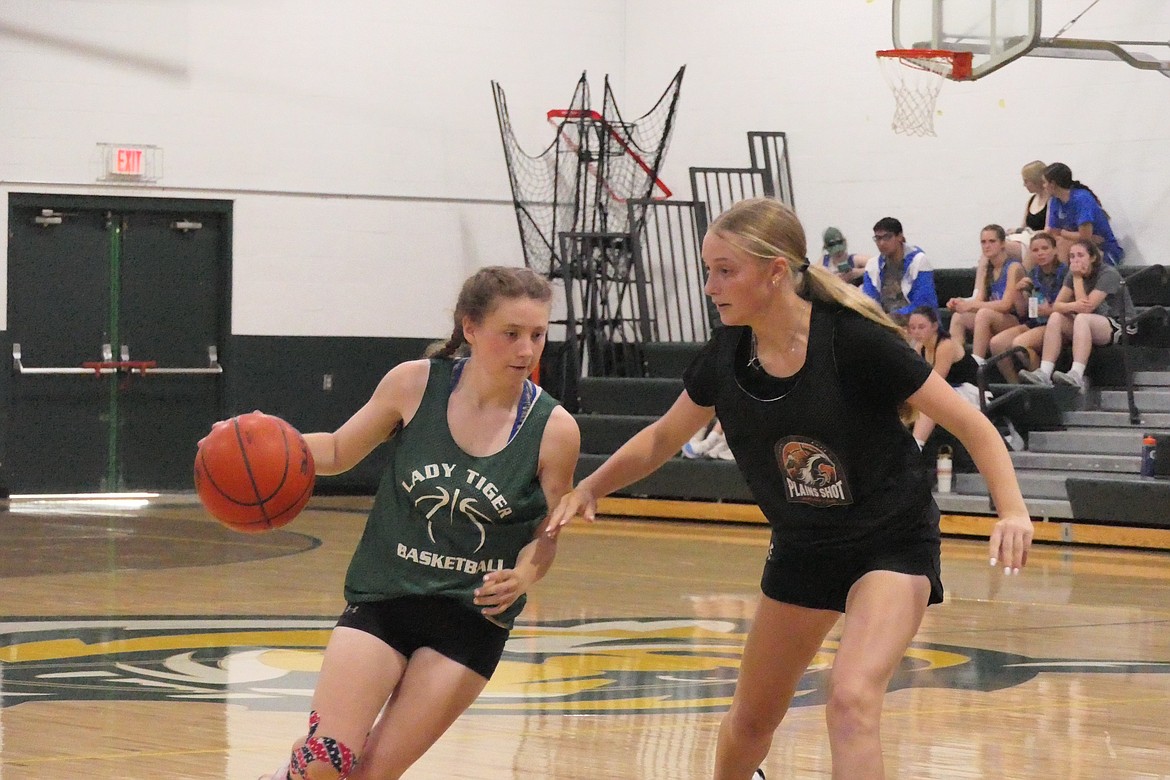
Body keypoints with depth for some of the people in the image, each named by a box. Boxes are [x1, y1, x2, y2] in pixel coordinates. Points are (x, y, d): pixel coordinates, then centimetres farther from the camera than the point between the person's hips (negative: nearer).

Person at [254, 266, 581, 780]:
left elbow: (544, 538, 1)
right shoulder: (415, 384, -7)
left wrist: (522, 575, -21)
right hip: (383, 595, 0)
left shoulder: (553, 430, -9)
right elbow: (340, 452, 7)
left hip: (471, 617, 0)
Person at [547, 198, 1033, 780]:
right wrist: (590, 488, -4)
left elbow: (971, 425, -18)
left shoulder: (855, 340, -26)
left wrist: (1012, 510, -32)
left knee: (851, 696, -28)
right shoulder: (725, 357, -10)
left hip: (892, 542, -6)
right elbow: (664, 437, 9)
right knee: (751, 720, 17)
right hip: (802, 548, 6)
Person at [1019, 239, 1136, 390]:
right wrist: (1073, 306, -27)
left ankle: (1076, 375, -52)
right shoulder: (1073, 274, 6)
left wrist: (1077, 278, -17)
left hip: (1120, 327, -7)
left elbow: (1087, 308, -21)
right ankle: (1044, 373, -33)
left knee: (1082, 318, -35)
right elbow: (1056, 306, -4)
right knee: (1056, 317, -18)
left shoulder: (1108, 274, -14)